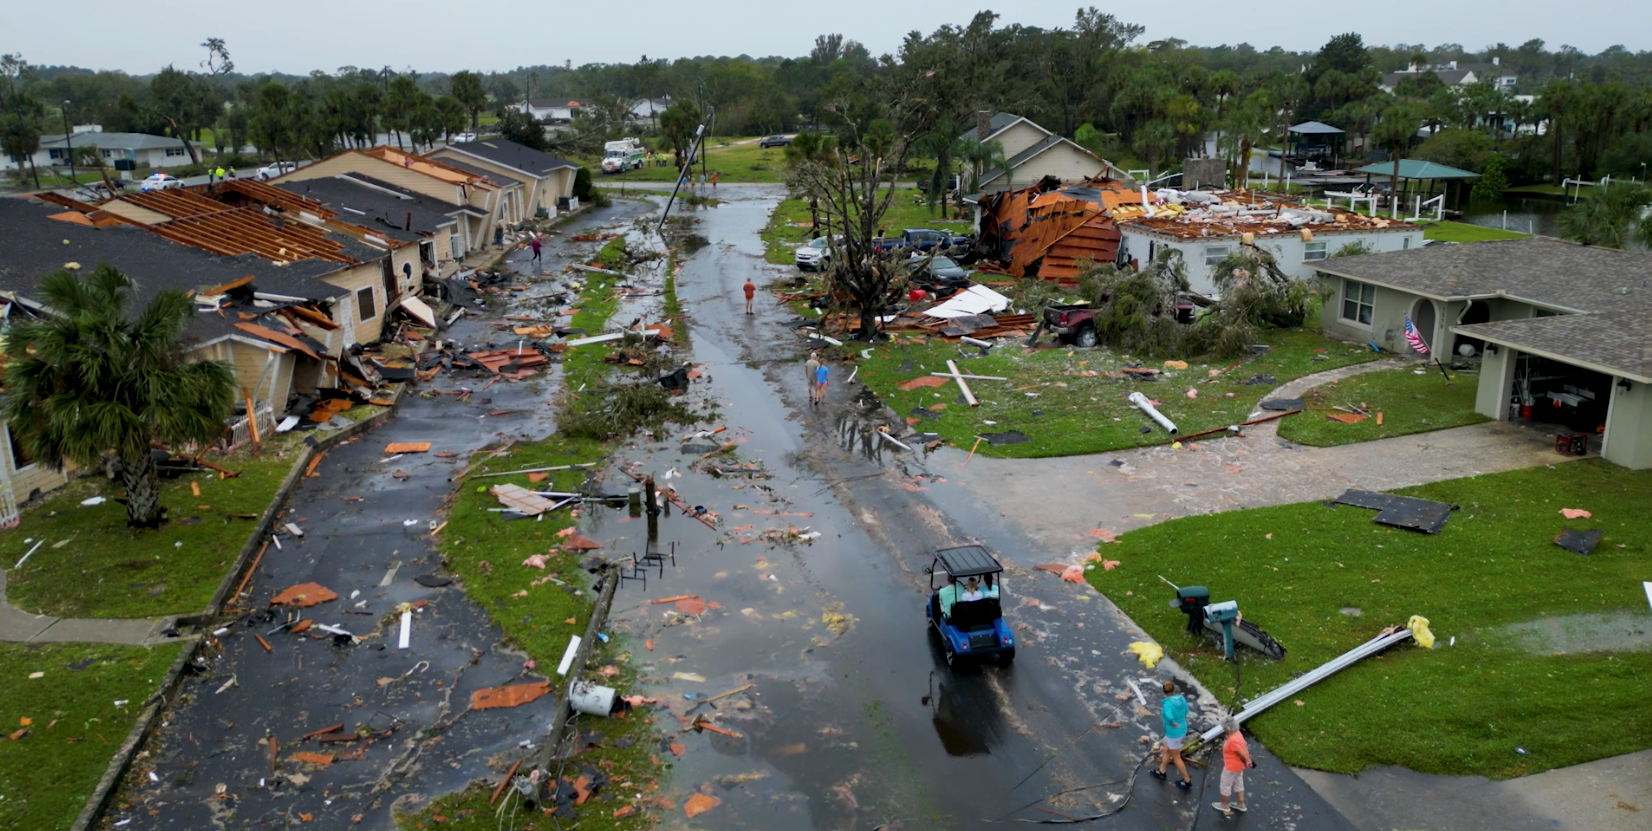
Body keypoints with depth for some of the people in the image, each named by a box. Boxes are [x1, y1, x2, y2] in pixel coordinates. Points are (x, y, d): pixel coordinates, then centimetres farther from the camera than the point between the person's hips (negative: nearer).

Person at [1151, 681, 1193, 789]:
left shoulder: (1168, 703, -29)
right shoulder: (1181, 698, -8)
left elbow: (1169, 716, -47)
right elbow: (1186, 712, 9)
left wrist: (1174, 723, -25)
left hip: (1173, 733, -8)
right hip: (1182, 730, 8)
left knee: (1176, 757, 13)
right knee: (1166, 751, 27)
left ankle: (1187, 781, 26)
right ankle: (1161, 772, 44)